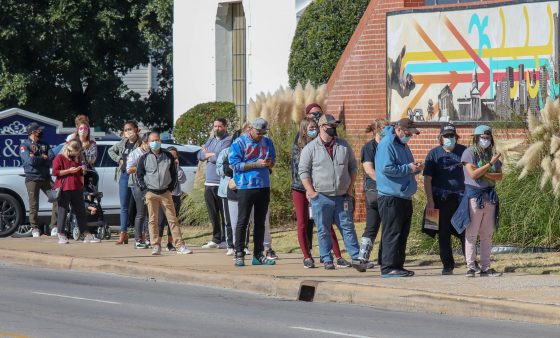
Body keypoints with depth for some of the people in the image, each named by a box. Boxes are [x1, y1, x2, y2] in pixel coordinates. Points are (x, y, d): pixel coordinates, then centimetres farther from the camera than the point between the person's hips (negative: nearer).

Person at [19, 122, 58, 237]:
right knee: (34, 204, -3)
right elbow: (30, 160, -16)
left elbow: (52, 157, 0)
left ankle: (54, 225, -2)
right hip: (32, 178, -5)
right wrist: (44, 158, -5)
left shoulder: (44, 145, 16)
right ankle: (35, 228, 6)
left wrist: (37, 158, -10)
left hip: (46, 178, 5)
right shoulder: (25, 145, -1)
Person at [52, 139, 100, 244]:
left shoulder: (76, 160, 22)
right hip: (64, 189, -6)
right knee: (63, 212, -4)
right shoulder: (59, 158, 0)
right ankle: (61, 235, 0)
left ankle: (87, 235, 7)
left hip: (77, 189, 6)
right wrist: (69, 171, -15)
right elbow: (55, 172, -11)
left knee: (81, 212, 6)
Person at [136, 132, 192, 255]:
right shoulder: (144, 158, 4)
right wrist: (144, 188, -2)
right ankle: (156, 246, 2)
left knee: (173, 219, -2)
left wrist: (171, 187, 4)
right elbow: (139, 175, 8)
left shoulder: (168, 156, 7)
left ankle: (180, 246, -4)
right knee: (152, 220, -2)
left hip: (166, 193, 0)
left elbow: (174, 173, 13)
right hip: (151, 193, 0)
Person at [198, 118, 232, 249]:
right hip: (209, 183, 8)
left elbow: (219, 157, -19)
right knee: (213, 214, 11)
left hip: (221, 184, -8)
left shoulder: (228, 141, -7)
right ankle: (216, 239, 17)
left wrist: (207, 154, -1)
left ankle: (225, 240, -1)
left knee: (224, 213, -4)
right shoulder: (211, 140, 19)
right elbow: (200, 156, 11)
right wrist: (212, 154, -7)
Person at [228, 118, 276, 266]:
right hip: (245, 187, -5)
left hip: (264, 186, 5)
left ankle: (258, 255, 15)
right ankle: (239, 255, -2)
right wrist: (257, 164, -16)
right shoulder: (239, 143, -6)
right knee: (242, 221, -5)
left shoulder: (267, 142, 10)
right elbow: (235, 164, -12)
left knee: (260, 222, 9)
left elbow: (273, 160, 18)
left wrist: (269, 163, -7)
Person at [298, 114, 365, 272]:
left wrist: (350, 188, 7)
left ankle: (356, 259, 4)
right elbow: (303, 171, 0)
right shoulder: (311, 148, -1)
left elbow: (353, 167, 16)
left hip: (342, 197, 2)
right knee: (323, 230, 2)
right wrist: (312, 193, -7)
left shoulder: (344, 145, 9)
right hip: (321, 198, -2)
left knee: (348, 227, 3)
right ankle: (327, 260, 9)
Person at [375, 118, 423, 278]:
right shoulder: (387, 144, -11)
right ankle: (388, 267, -9)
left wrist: (416, 168, 5)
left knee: (402, 234, 11)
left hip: (404, 197, 9)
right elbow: (386, 168, -21)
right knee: (392, 233, -9)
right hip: (391, 197, -9)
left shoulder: (403, 145, 18)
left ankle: (398, 265, 16)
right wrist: (408, 168, -18)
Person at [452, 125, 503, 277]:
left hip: (490, 196, 6)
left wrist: (485, 174, -11)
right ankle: (471, 267, -3)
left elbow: (499, 176, 6)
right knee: (471, 234, -5)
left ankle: (485, 267, 8)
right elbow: (473, 174, -14)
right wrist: (490, 164, -15)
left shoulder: (492, 154, 14)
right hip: (474, 195, -6)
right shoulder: (469, 153, -3)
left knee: (487, 235, 6)